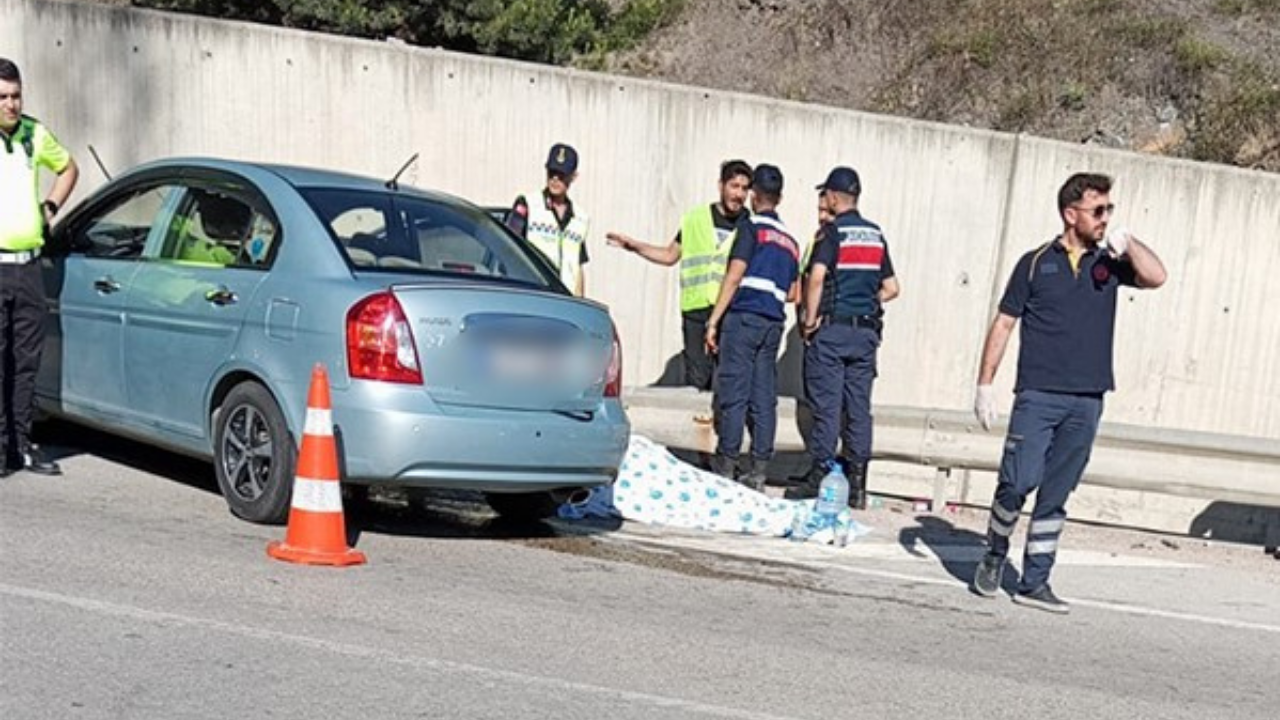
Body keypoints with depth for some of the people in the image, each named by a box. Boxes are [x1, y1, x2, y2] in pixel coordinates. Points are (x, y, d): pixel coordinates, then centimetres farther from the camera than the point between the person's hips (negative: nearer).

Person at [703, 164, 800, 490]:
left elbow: (734, 277, -10)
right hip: (774, 322, 6)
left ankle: (725, 466, -4)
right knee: (764, 398, 4)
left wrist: (713, 320, -10)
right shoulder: (790, 240, 19)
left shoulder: (751, 226, -1)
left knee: (733, 394, -5)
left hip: (744, 316, -6)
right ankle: (758, 470, 5)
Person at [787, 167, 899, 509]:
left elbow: (816, 277, -20)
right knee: (859, 407, 6)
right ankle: (856, 484, 7)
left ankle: (820, 476, -1)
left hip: (832, 329, -5)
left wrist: (810, 320, -12)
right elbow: (891, 288, 14)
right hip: (867, 330, 6)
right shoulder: (876, 235, 13)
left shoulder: (833, 231, -7)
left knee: (826, 406, -2)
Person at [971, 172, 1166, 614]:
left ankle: (1034, 582, 14)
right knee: (1018, 482, -9)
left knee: (1055, 497, 6)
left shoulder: (1109, 263, 11)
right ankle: (994, 557, 15)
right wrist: (985, 384, 0)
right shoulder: (1036, 263, 3)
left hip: (1086, 402, 3)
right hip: (1038, 396, -3)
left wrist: (1126, 242, -9)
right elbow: (1003, 324, 4)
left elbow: (1156, 277, -6)